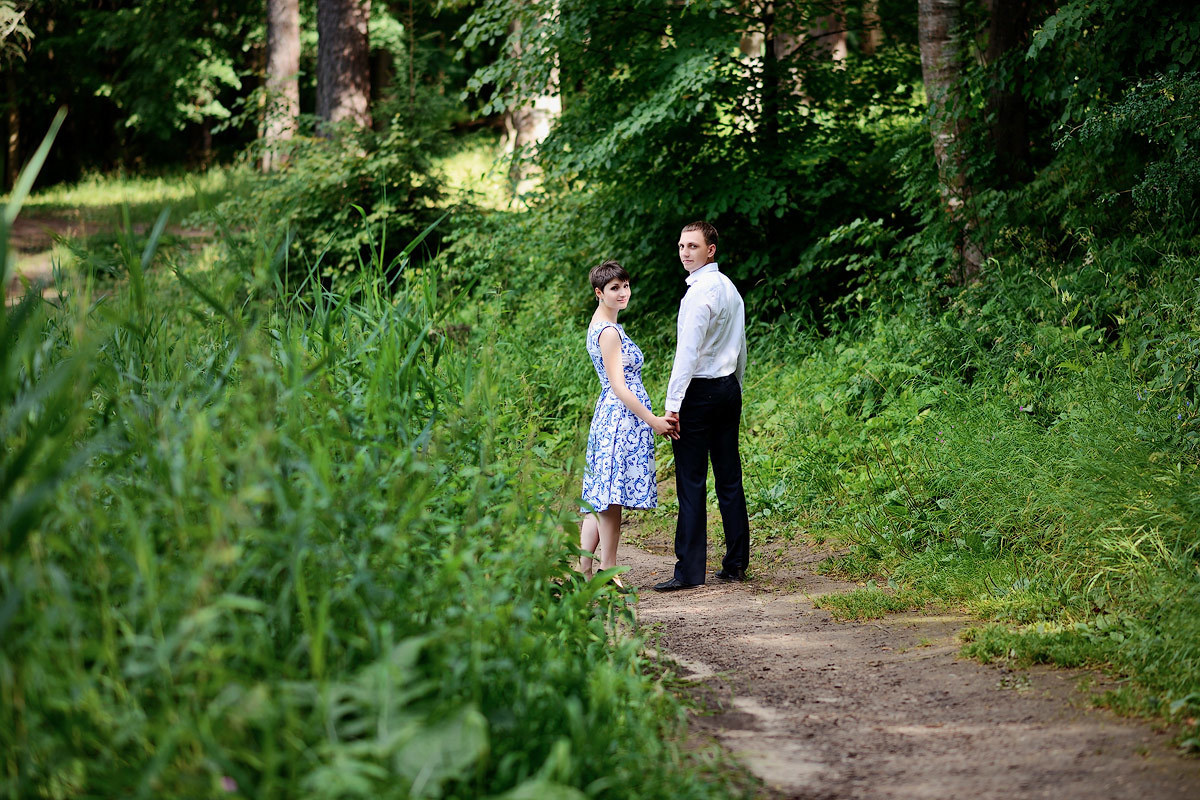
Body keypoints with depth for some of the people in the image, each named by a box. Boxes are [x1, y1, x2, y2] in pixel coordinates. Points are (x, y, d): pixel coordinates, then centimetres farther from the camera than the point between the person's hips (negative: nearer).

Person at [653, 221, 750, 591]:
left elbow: (688, 352, -20)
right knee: (729, 478, 10)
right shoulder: (730, 288, 15)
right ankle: (736, 563, 13)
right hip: (729, 388, 9)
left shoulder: (700, 293, -14)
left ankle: (689, 571, -7)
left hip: (700, 391, -9)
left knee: (691, 482, -7)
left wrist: (673, 403, -21)